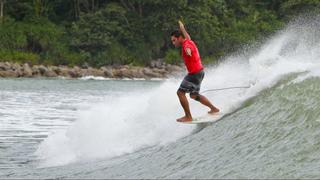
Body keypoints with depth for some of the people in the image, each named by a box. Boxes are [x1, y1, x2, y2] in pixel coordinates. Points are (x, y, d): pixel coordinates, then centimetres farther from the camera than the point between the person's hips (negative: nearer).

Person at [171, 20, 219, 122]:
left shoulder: (186, 44, -20)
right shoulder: (188, 40, 8)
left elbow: (188, 47, -47)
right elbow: (187, 36, 34)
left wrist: (187, 50, -71)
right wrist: (182, 28, 54)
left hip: (195, 73, -10)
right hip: (199, 72, 10)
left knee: (180, 92, -12)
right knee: (194, 95, 22)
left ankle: (188, 117, -11)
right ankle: (214, 108, 31)